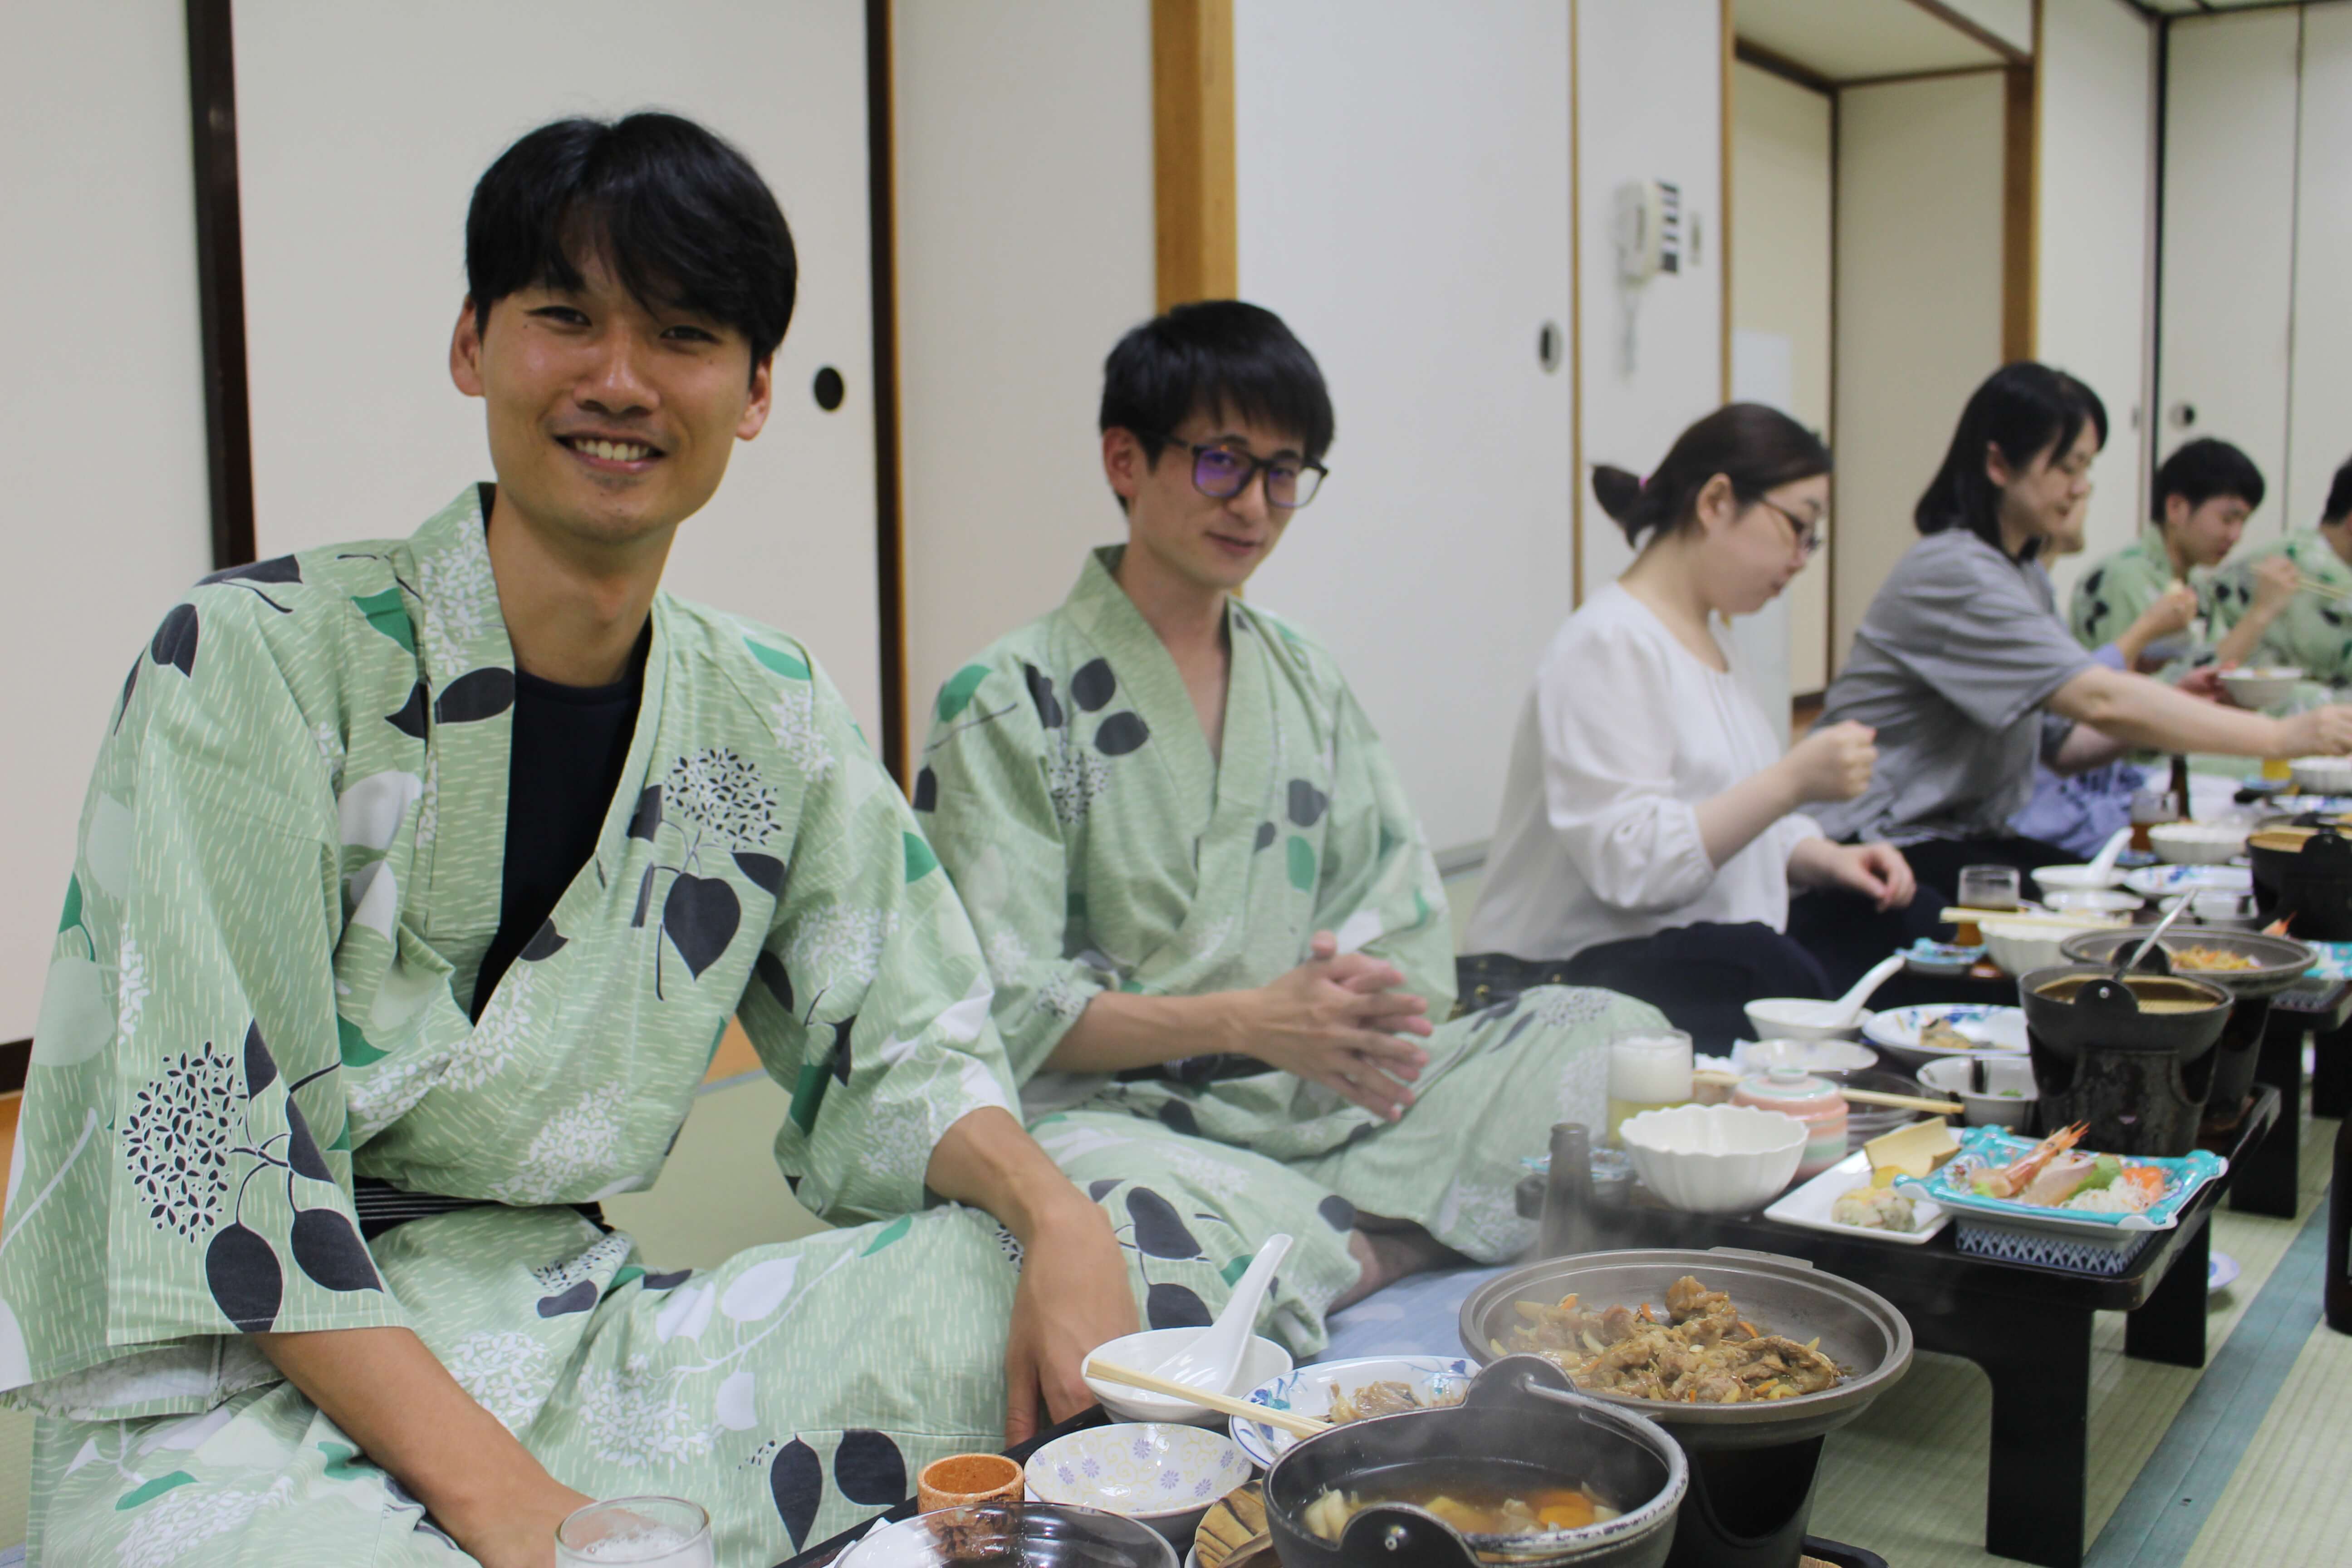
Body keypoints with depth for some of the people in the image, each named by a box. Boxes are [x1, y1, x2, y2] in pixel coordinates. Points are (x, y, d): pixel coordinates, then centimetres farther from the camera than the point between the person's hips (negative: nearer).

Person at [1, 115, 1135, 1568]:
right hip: (230, 1385, -5)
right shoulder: (252, 659, -11)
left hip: (570, 1328, 6)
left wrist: (1060, 1213, -17)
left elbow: (901, 1044, 5)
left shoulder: (770, 713, 4)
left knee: (1011, 1277, -12)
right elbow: (206, 1139, -15)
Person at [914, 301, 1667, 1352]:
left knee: (1620, 1037, -8)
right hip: (1121, 1108, -6)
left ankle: (1339, 1243, -18)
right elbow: (1006, 1009, -11)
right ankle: (1390, 1244, -15)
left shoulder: (1307, 680, 15)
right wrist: (1248, 1019, -22)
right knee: (1144, 1244, -41)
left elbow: (1403, 905, 13)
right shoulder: (1009, 704, -4)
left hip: (1323, 1095, 6)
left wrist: (1367, 1000, -12)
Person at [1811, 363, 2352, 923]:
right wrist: (2282, 736, -26)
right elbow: (2100, 700, -29)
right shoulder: (1954, 574, -19)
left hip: (1968, 834, 9)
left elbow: (2062, 746, 11)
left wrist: (2178, 712, -6)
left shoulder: (2025, 576, 14)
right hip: (1886, 854, -9)